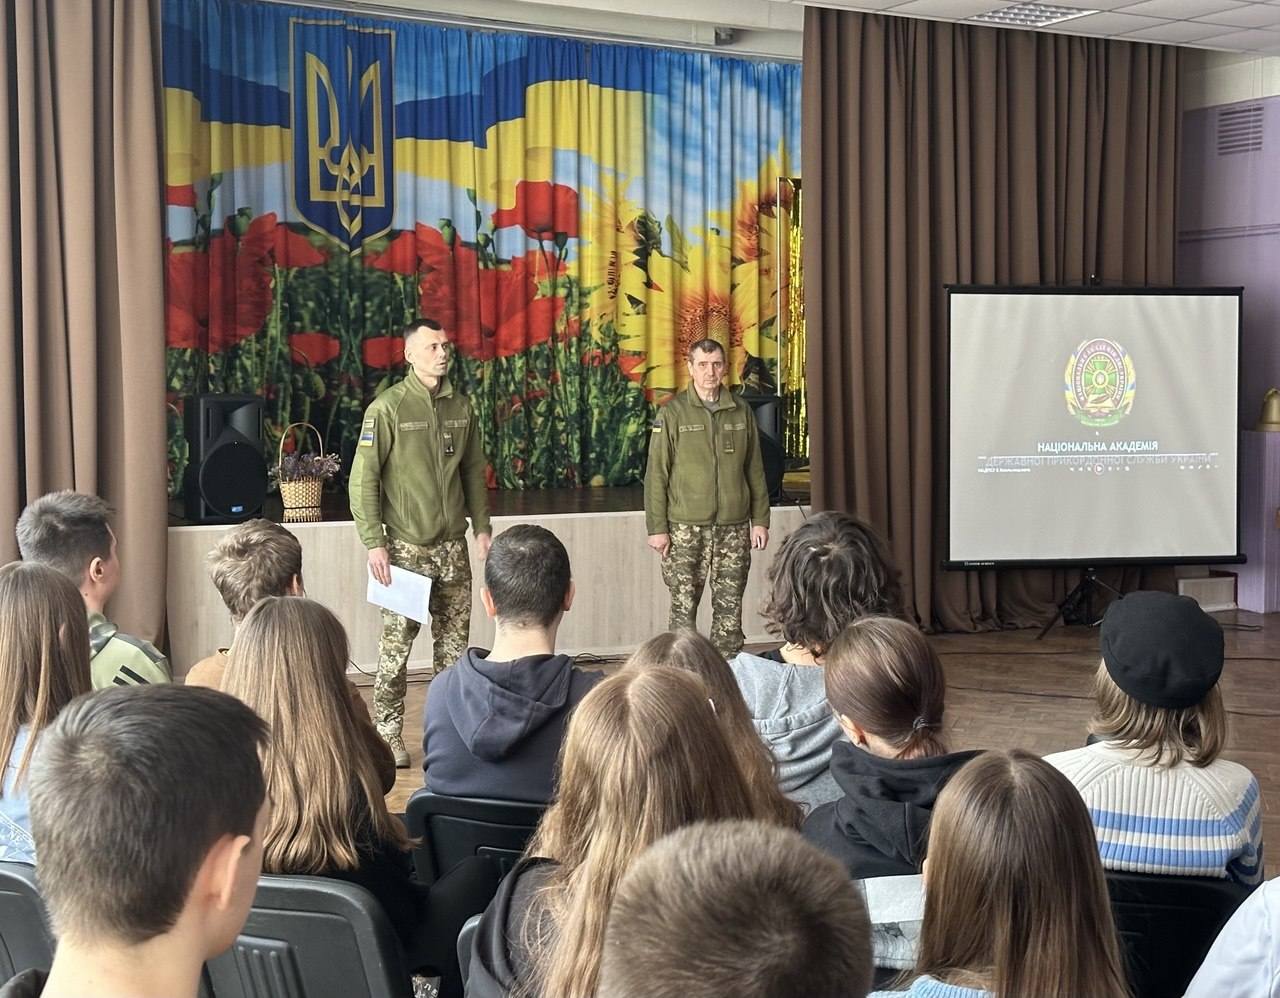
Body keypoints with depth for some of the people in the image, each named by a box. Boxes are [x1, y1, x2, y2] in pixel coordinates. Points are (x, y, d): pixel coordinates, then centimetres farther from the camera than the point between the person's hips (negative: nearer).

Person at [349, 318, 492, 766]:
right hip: (406, 547, -5)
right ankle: (388, 734, 7)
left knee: (454, 640, 8)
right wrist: (374, 543, -13)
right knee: (397, 643, -2)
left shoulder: (460, 407, 9)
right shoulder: (388, 407, -8)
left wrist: (481, 528, 11)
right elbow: (363, 480, -9)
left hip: (453, 545, 5)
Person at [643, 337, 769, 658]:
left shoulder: (741, 412, 9)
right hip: (686, 527, -3)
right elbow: (656, 475, -2)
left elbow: (755, 471, 13)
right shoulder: (672, 413, -1)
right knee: (683, 607, -1)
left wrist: (760, 520, 8)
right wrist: (657, 527, -7)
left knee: (730, 608, 5)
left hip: (734, 527, 3)